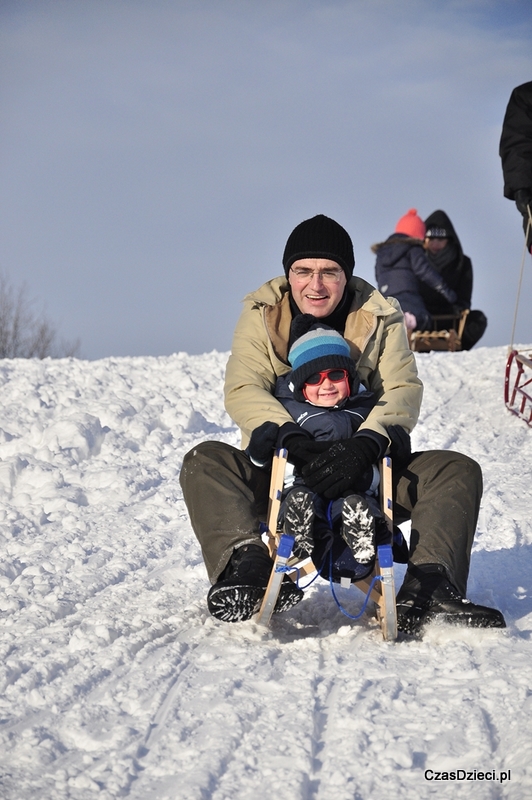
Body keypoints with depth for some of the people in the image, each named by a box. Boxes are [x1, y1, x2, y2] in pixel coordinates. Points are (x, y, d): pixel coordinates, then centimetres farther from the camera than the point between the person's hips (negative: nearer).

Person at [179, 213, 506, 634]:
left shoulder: (381, 319, 3)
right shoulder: (261, 316, 1)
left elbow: (403, 391, -11)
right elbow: (242, 392, -13)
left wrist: (365, 444, -33)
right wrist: (293, 440, -33)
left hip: (361, 473, 1)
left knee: (459, 471, -20)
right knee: (204, 461, -27)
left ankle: (426, 595, -36)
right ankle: (245, 563, -48)